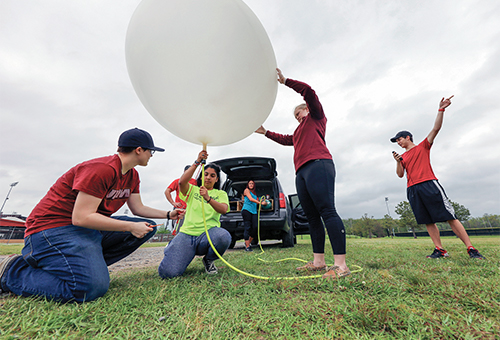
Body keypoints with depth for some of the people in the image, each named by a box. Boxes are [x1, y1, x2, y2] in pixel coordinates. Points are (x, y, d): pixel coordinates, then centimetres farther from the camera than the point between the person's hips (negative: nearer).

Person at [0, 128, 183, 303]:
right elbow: (81, 218, -26)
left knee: (147, 227, -3)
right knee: (93, 287, -26)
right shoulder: (102, 169, -24)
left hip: (91, 227, 9)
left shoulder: (132, 175, 5)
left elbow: (138, 208, 11)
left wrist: (168, 214, 5)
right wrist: (131, 226, -24)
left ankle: (91, 266, -1)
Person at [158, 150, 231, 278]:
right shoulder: (193, 189, 15)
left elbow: (223, 209, -9)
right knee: (168, 272, -20)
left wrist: (208, 198, -26)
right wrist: (197, 162, -11)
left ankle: (208, 260, -1)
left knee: (224, 236, -36)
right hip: (187, 234, 1)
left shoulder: (221, 194, 13)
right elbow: (182, 182, -8)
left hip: (208, 234, 0)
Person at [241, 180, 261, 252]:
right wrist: (260, 202, -14)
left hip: (254, 211, 6)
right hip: (246, 210, -6)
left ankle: (248, 243, 13)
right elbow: (250, 199, -7)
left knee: (255, 227, -5)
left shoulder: (254, 193, 27)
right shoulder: (246, 190, 6)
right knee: (247, 228, -8)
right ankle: (247, 247, -4)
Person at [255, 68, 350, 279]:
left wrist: (285, 81, 13)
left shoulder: (316, 116, 18)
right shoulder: (300, 131, 38)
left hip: (318, 165, -8)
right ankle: (318, 261, 3)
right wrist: (266, 132, 52)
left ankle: (341, 265, -19)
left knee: (327, 211, -18)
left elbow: (308, 91, 5)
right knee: (312, 217, 1)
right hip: (302, 172, 9)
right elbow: (286, 140, 47)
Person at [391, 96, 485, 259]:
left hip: (429, 185, -4)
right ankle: (440, 250, 8)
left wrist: (441, 110, -8)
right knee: (428, 221, 4)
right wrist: (398, 162, -3)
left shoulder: (423, 146, 12)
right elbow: (400, 174, 11)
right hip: (412, 190, 4)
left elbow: (436, 129, 0)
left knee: (450, 217, -5)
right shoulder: (403, 157, 19)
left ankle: (471, 249, 2)